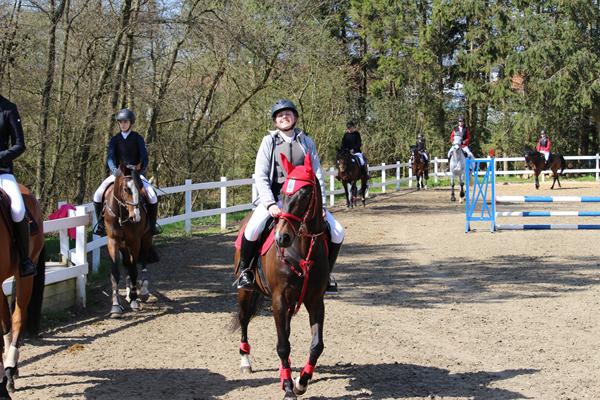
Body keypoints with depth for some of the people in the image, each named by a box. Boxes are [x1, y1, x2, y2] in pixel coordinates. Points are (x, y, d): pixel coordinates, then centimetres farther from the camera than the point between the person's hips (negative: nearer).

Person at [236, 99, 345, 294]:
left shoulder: (306, 142, 9)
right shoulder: (269, 141, 3)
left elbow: (317, 175, 7)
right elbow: (260, 176, -4)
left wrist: (320, 205, -5)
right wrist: (270, 204, -18)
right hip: (274, 198, -3)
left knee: (337, 232, -11)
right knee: (253, 229, -31)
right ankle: (244, 270, -6)